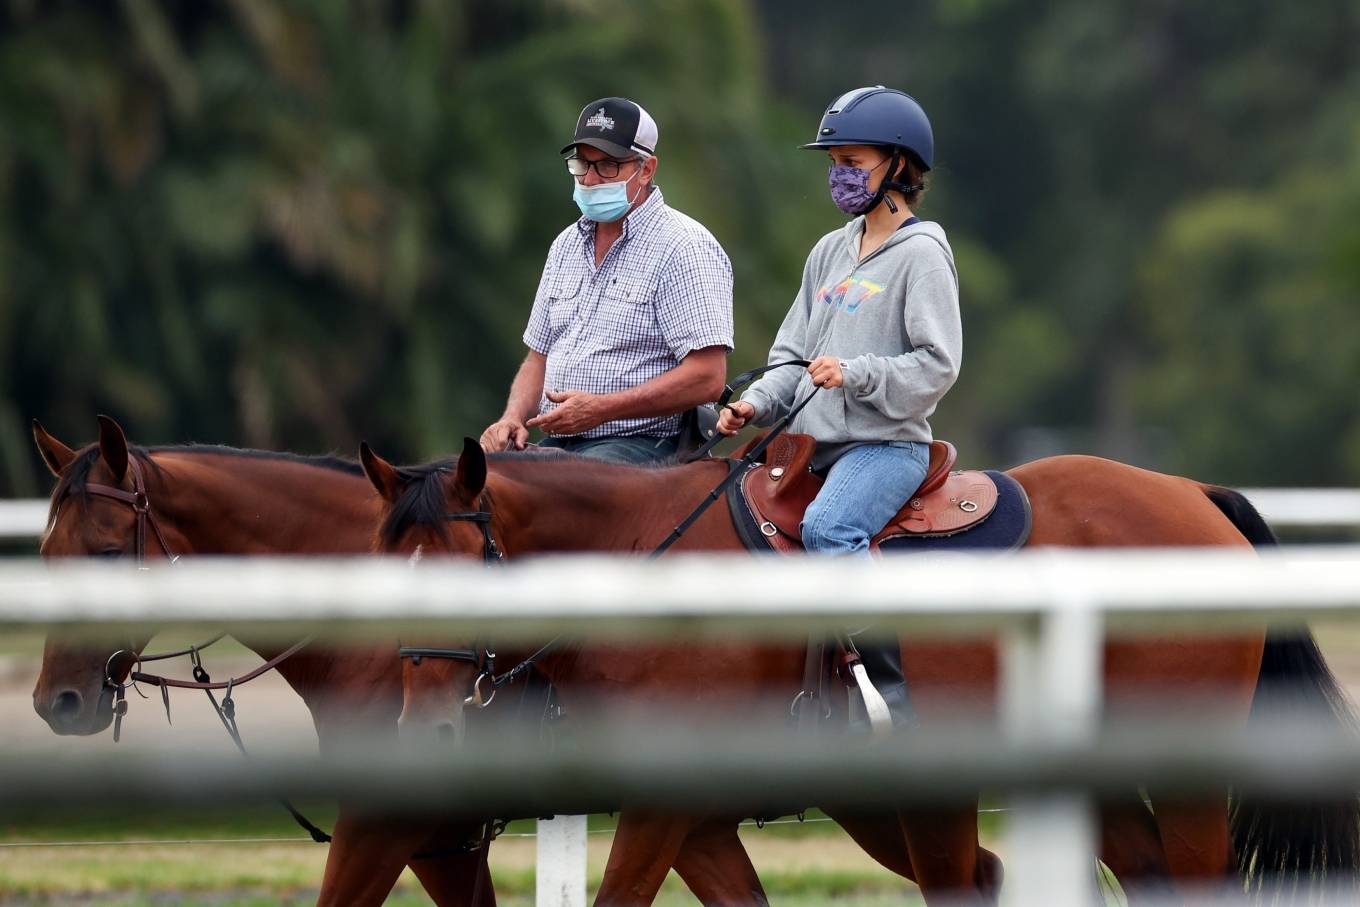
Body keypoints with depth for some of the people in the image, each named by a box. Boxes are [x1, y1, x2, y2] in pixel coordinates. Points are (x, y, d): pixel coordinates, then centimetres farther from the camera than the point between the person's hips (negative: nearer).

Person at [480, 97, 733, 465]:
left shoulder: (684, 247, -6)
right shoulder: (567, 245, 19)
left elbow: (706, 378, -14)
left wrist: (600, 408, -19)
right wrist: (514, 417, 2)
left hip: (642, 443, -7)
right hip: (555, 442, 7)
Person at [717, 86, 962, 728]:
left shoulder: (921, 255, -5)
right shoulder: (830, 254, 18)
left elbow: (937, 364, -12)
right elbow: (794, 354, 20)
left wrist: (856, 375, -23)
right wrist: (755, 404, 1)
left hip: (886, 442, -9)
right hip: (814, 446, 9)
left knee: (828, 527, -35)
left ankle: (893, 682, -32)